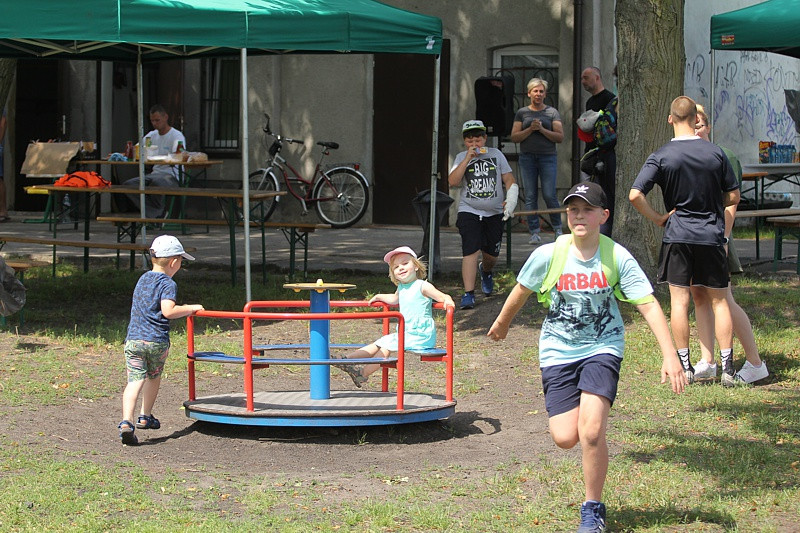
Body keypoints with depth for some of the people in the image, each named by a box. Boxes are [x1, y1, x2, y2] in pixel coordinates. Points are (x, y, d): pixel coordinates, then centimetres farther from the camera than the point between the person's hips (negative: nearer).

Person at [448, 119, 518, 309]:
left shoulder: (496, 155, 5)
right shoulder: (461, 158, 3)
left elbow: (509, 180, 6)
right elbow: (452, 182, -12)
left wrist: (510, 201, -10)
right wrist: (468, 159, -15)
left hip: (494, 213, 2)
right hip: (469, 211, -2)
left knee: (491, 254, 9)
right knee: (471, 251, -17)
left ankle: (486, 271, 46)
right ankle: (468, 294, -17)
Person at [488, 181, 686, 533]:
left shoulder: (618, 257, -13)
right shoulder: (547, 255, -11)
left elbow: (649, 306, -14)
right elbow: (522, 290, 9)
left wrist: (670, 356, -22)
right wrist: (502, 323, 25)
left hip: (602, 348, -2)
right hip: (558, 352, 2)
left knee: (591, 432, -19)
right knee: (565, 438, -8)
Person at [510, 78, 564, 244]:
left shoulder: (552, 112, 8)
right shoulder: (522, 113, 10)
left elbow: (560, 137, 1)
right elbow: (514, 137, 4)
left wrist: (542, 129, -11)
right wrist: (530, 129, -10)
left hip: (547, 157, -1)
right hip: (527, 157, 1)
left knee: (549, 195, -8)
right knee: (530, 196, -2)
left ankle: (558, 228, 10)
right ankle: (534, 232, 2)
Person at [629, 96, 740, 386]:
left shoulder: (661, 156, -7)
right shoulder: (715, 153, -1)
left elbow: (635, 195, -15)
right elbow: (733, 196, 8)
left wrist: (658, 218, -2)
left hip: (678, 234, -1)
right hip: (712, 234, 2)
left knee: (680, 300, 4)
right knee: (718, 300, 8)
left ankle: (684, 366, 5)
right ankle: (727, 367, 5)